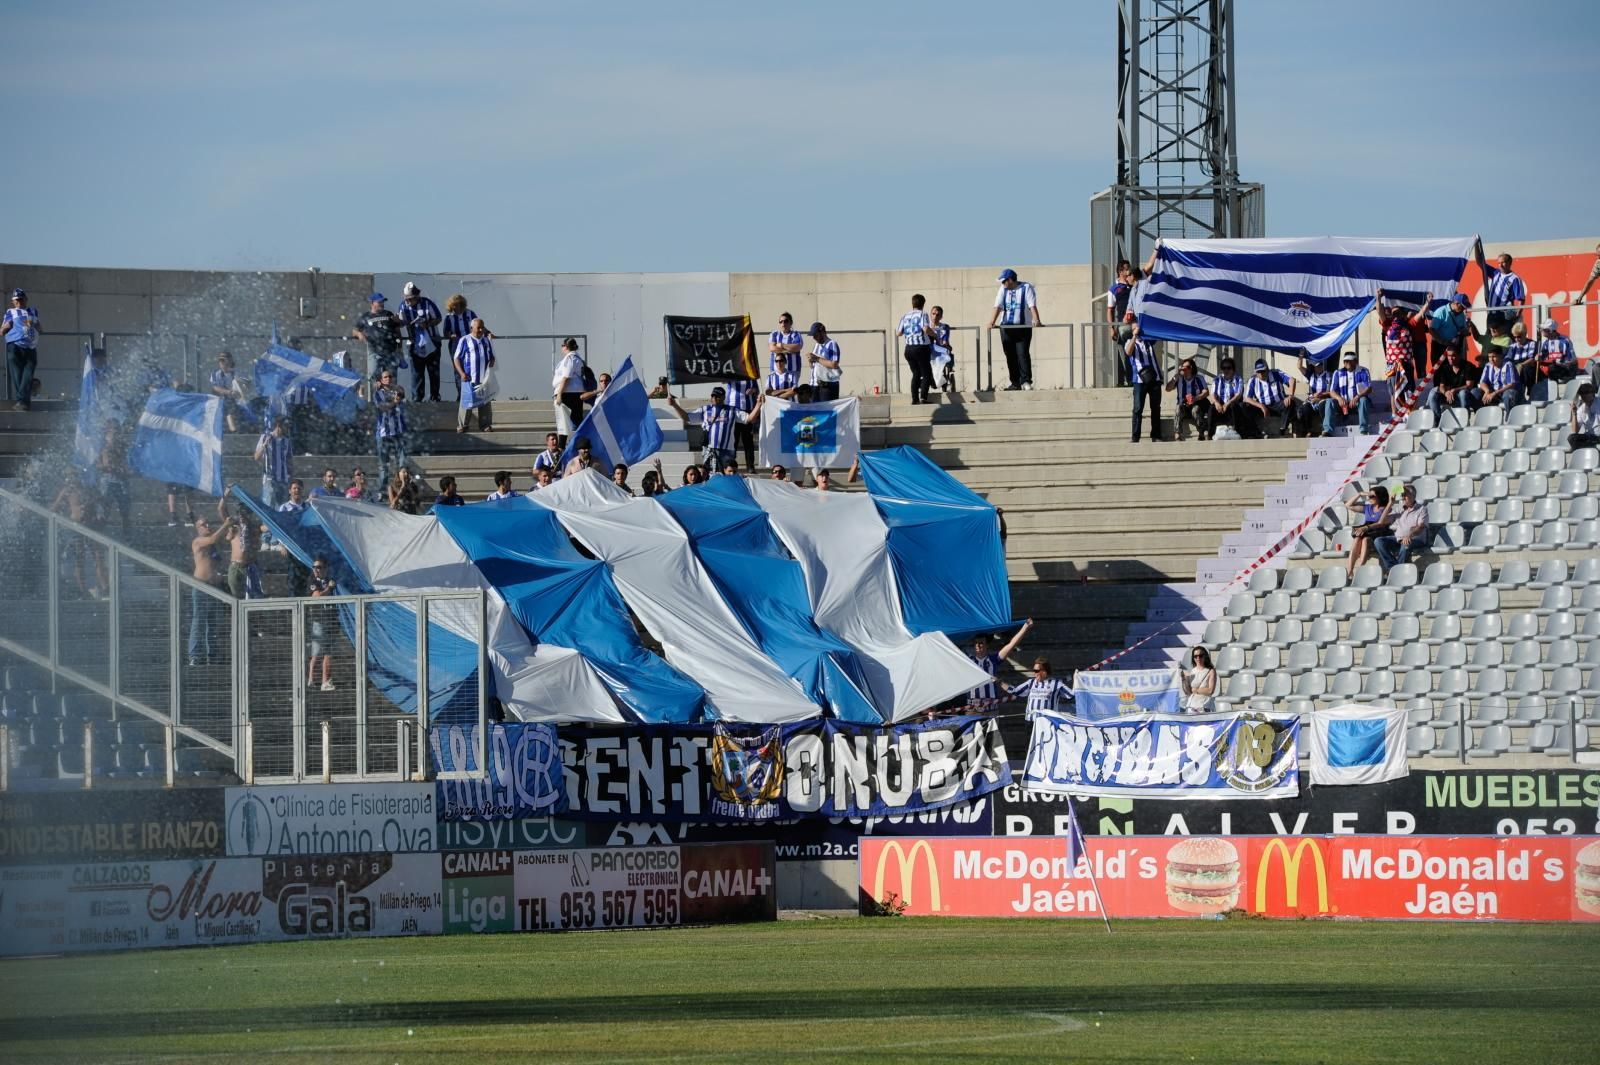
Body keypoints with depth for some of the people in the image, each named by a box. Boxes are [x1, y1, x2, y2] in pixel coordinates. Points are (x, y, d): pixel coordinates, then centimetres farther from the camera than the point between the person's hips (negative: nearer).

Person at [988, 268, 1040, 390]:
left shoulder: (1026, 288, -1)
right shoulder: (1003, 290, 11)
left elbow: (1032, 306, -12)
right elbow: (998, 307, 1)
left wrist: (1036, 320, -28)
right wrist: (992, 322, -13)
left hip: (1023, 327, -4)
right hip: (1006, 327, 4)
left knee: (1023, 353, -13)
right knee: (1010, 356, 4)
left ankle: (1026, 381, -12)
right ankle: (1015, 383, 9)